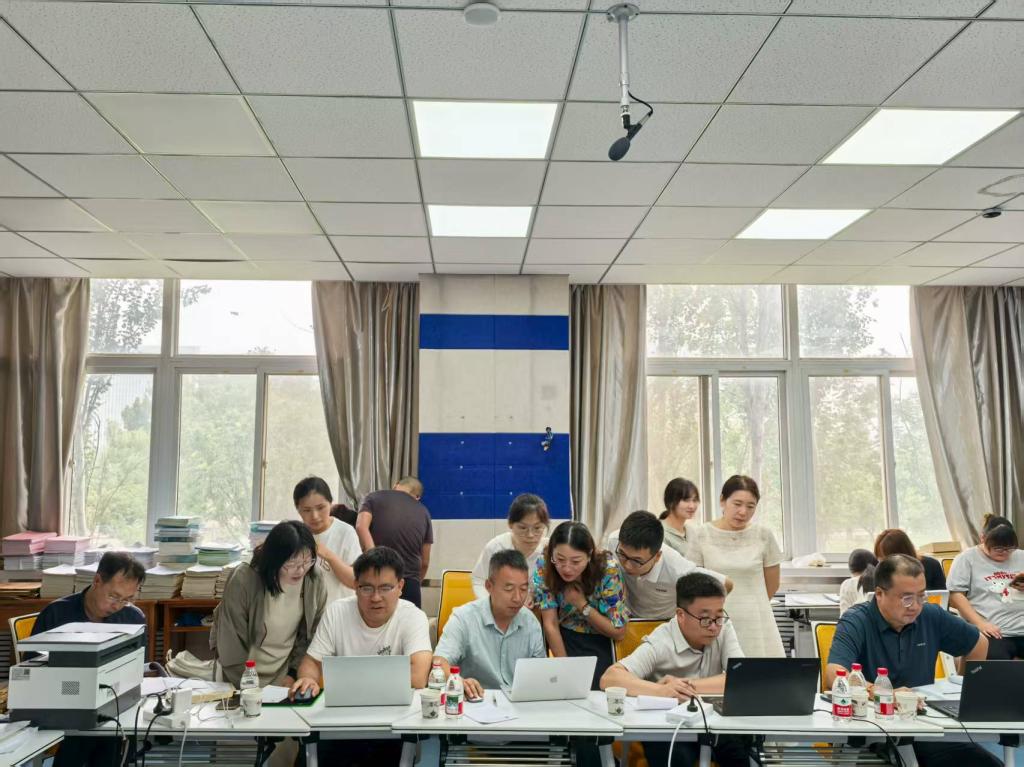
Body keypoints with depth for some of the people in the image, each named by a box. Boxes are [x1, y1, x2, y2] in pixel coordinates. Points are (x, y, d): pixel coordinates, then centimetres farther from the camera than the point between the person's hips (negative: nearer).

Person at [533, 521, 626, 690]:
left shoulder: (608, 569, -22)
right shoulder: (544, 567, -18)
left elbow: (618, 632, -10)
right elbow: (550, 624, -12)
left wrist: (582, 604, -19)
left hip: (599, 643, -1)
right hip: (563, 640, 1)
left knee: (588, 685, -25)